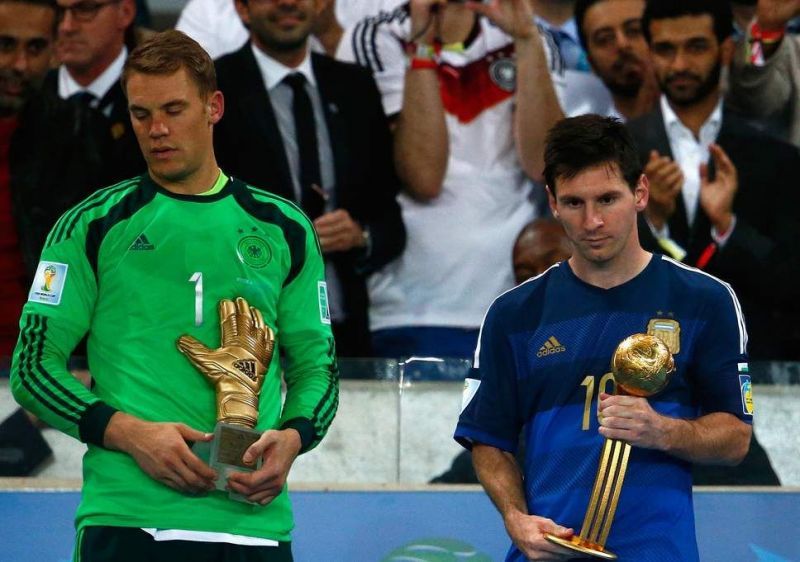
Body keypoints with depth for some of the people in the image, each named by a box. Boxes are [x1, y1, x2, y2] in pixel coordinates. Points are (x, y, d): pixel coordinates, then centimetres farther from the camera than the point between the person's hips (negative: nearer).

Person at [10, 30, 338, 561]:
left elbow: (316, 366, 16)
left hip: (254, 516, 2)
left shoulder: (283, 229, 12)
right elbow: (33, 367, 2)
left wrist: (291, 437, -5)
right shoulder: (93, 227, 5)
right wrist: (131, 434, -12)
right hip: (126, 519, -2)